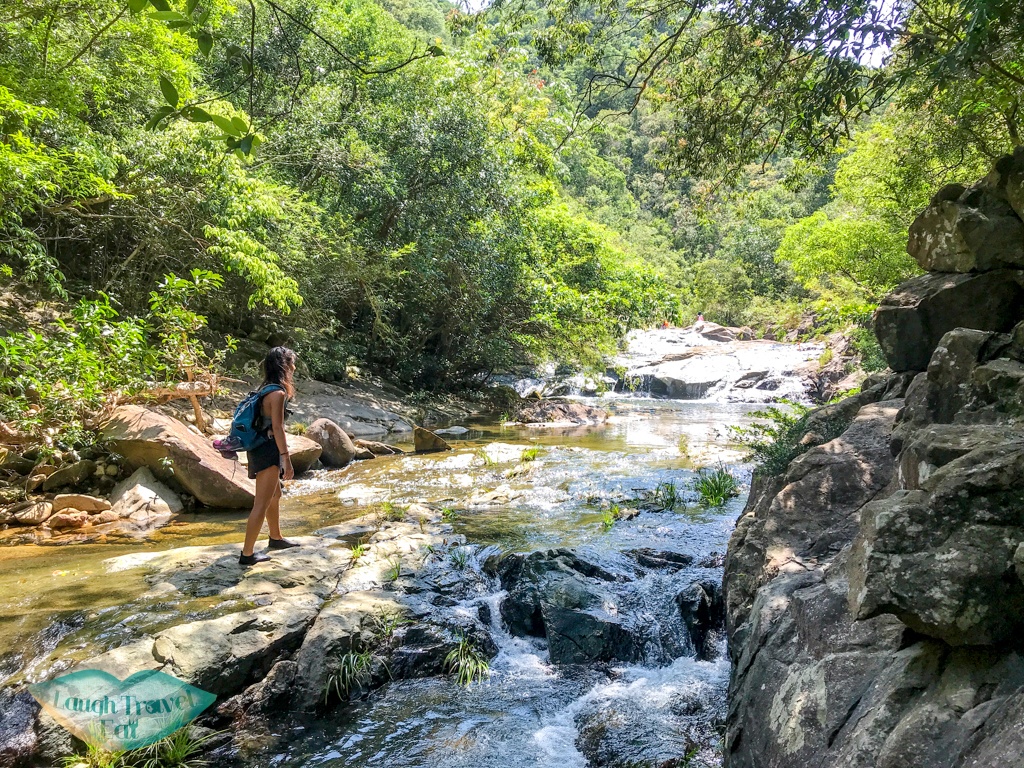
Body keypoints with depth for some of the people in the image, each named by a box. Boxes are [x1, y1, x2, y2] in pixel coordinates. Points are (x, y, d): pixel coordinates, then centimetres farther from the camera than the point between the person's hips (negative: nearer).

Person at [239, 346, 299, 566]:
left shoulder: (267, 389, 11)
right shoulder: (278, 393, -17)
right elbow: (277, 428, -20)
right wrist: (287, 460, -18)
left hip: (261, 448, 10)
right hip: (268, 451, -10)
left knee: (275, 496, 24)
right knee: (262, 503, -4)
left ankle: (276, 538, 40)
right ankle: (247, 554, 2)